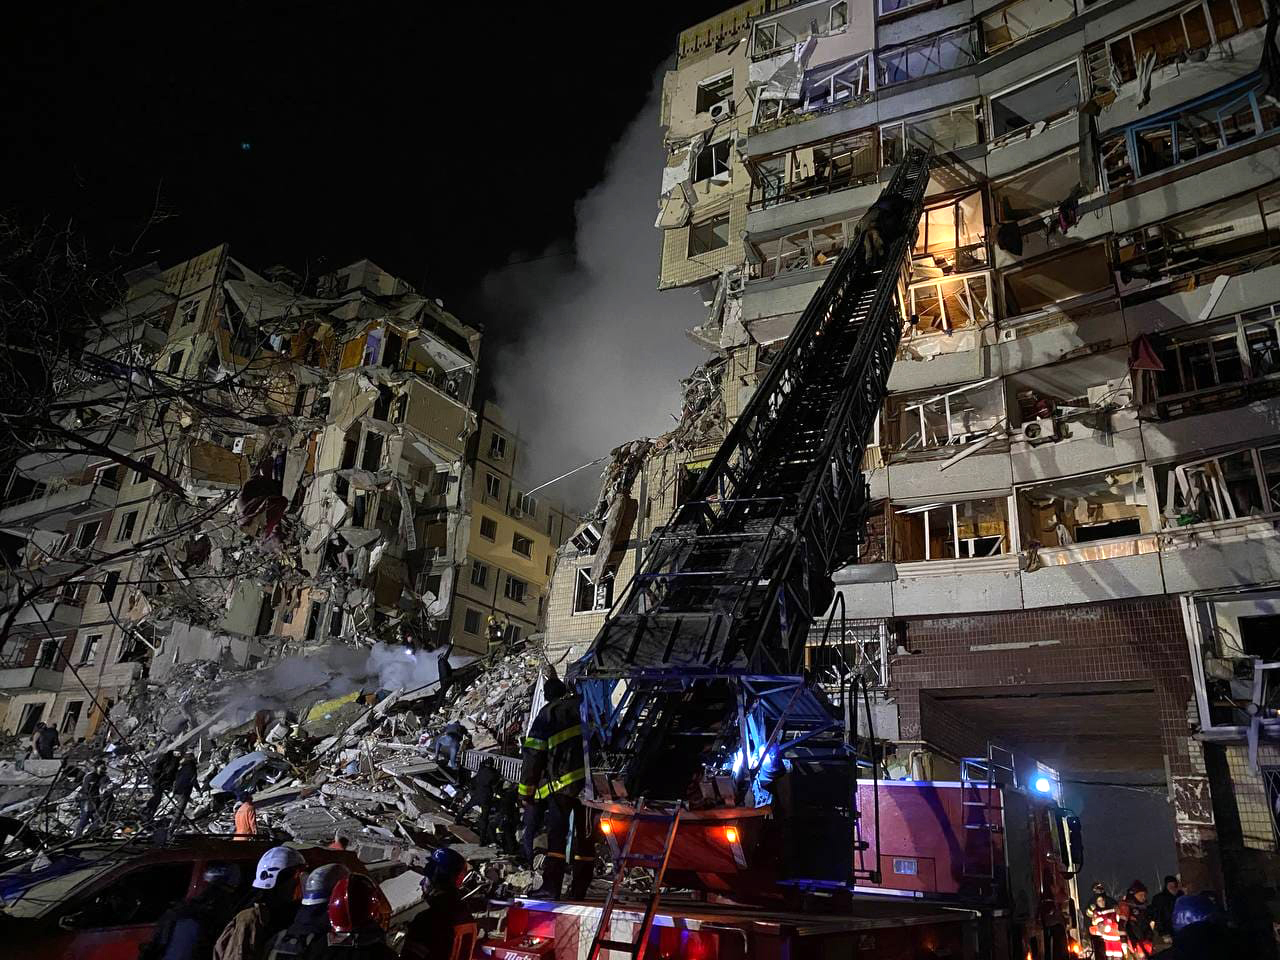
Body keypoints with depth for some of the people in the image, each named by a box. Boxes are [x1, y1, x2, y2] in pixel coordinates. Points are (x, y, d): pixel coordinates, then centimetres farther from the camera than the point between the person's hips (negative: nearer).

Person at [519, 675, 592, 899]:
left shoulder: (546, 715, 4)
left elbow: (533, 756, 1)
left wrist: (527, 791, 6)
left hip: (562, 782, -3)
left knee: (556, 834, 2)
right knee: (585, 834, 10)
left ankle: (551, 887, -5)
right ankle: (579, 889, 13)